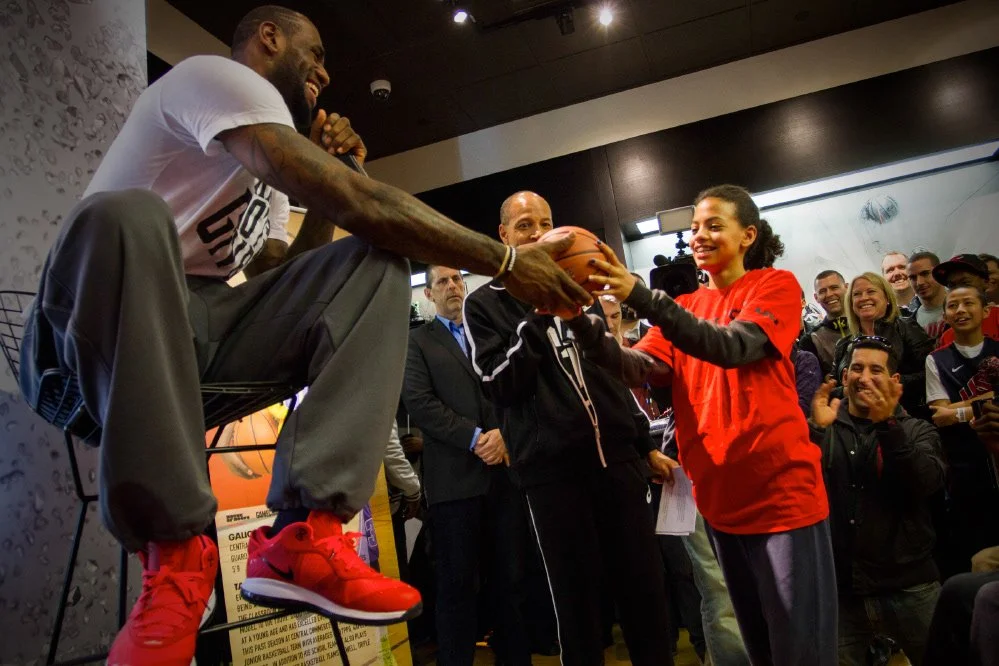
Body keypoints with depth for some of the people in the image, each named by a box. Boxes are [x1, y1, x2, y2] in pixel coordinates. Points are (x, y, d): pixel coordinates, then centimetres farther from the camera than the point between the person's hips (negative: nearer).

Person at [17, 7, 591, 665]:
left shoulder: (269, 168, 21)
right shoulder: (219, 74, -7)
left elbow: (280, 278, 14)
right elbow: (359, 203, -22)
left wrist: (327, 181, 8)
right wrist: (506, 259, -17)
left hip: (203, 335, 8)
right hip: (101, 339, -7)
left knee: (377, 260, -9)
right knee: (126, 215, -38)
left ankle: (303, 538, -24)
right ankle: (175, 552, -27)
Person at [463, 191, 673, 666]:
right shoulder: (484, 304, 1)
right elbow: (501, 386, -11)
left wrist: (646, 445, 18)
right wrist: (537, 315, -16)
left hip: (616, 454, 4)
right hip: (552, 467, -4)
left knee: (645, 587, 10)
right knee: (576, 597, 7)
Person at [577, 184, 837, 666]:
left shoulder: (776, 285, -4)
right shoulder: (686, 309, 11)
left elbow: (732, 347, -24)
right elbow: (638, 367, -7)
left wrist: (639, 296, -33)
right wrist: (582, 324, -24)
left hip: (782, 492, -5)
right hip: (719, 498, 6)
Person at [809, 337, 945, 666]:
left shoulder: (917, 431, 4)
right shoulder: (823, 429, 3)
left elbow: (928, 484, -16)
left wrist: (888, 425, -27)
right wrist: (816, 430, -25)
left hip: (909, 587, 0)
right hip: (838, 588, 0)